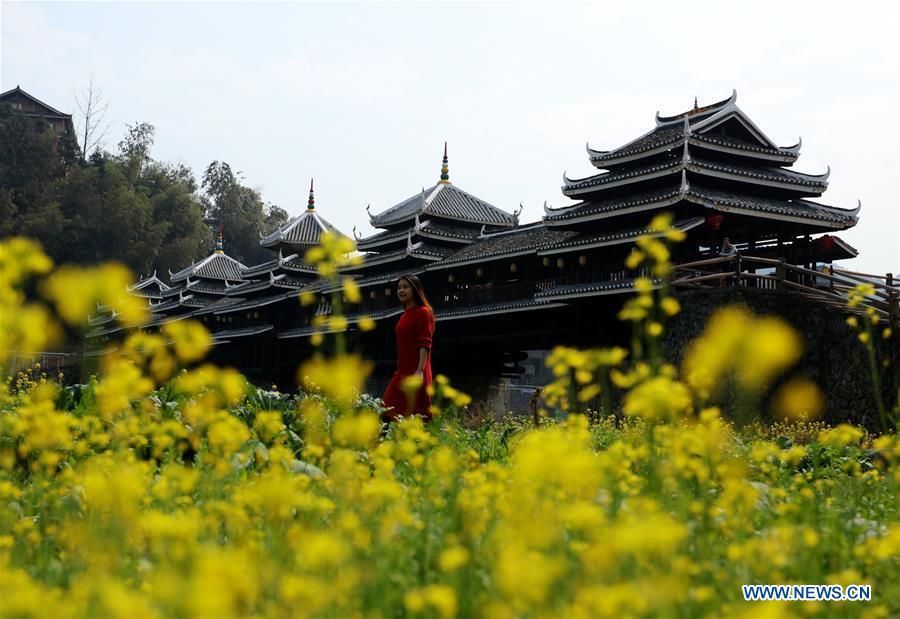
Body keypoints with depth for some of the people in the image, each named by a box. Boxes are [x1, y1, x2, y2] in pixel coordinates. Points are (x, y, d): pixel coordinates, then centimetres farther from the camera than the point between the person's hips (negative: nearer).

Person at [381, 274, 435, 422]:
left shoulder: (423, 312, -7)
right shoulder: (405, 315, 16)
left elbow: (425, 344, -16)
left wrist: (420, 370, -25)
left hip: (415, 372, -8)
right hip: (403, 371, 9)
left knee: (413, 414, -7)